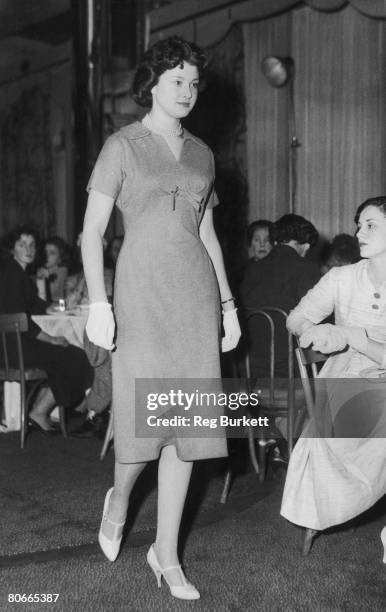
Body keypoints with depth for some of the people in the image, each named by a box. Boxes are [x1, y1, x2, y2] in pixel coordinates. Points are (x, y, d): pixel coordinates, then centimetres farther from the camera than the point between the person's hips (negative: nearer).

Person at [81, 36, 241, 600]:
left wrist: (227, 302, 13)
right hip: (142, 288, -4)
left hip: (196, 291, 4)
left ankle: (167, 554, 14)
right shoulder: (123, 145, 2)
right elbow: (92, 230, -4)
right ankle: (119, 496, 29)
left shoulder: (201, 154, 16)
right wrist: (98, 302, -15)